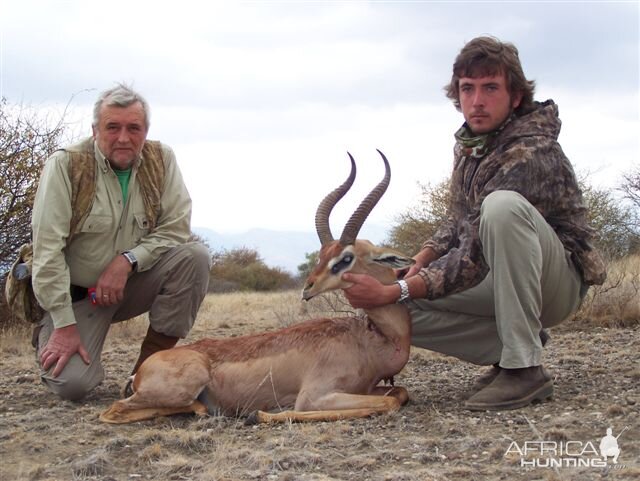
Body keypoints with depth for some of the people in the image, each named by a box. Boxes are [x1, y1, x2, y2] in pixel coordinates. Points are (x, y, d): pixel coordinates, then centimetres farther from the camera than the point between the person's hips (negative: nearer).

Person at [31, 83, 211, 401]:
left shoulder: (161, 160, -6)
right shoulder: (65, 165, -17)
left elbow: (177, 228, -7)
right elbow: (47, 250, -19)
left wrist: (128, 260, -23)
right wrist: (64, 325, -22)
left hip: (133, 283, 4)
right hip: (76, 292, -3)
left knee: (194, 256, -22)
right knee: (72, 384, -22)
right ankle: (49, 338, 16)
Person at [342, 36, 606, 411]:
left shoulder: (531, 154, -26)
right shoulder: (469, 144, 2)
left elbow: (475, 258, -29)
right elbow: (459, 224, 11)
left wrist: (394, 291, -29)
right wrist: (414, 270, -7)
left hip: (557, 279, -8)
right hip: (500, 285, 8)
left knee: (502, 205, -36)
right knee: (401, 312, -7)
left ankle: (525, 367, -28)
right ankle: (517, 342, 5)